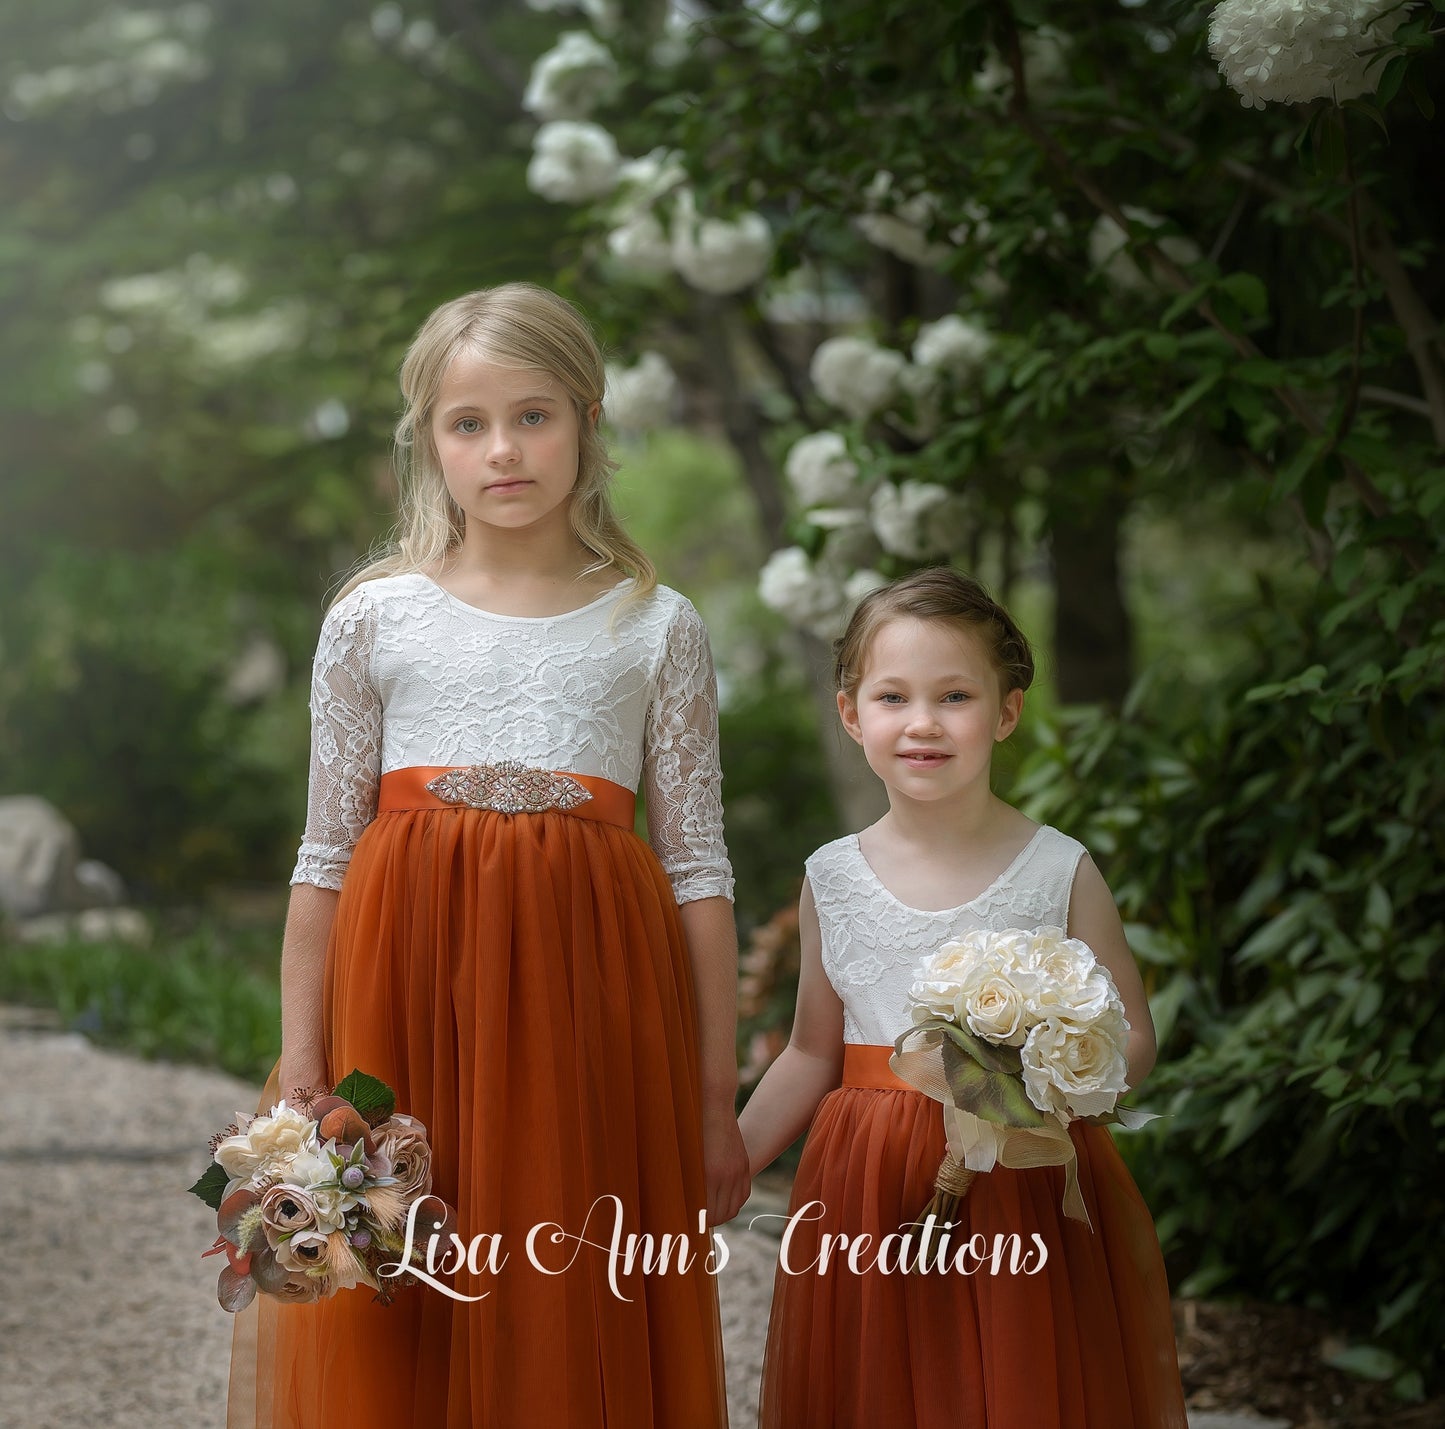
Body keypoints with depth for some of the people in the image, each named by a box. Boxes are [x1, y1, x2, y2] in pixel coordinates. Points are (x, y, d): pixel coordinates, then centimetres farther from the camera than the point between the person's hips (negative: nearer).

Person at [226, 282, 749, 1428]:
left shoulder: (656, 628, 4)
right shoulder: (374, 620, 3)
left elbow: (698, 864, 4)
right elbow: (326, 857, 5)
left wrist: (717, 1103, 2)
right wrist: (301, 1075, 0)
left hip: (585, 1001, 0)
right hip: (406, 997, 0)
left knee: (576, 1328, 3)